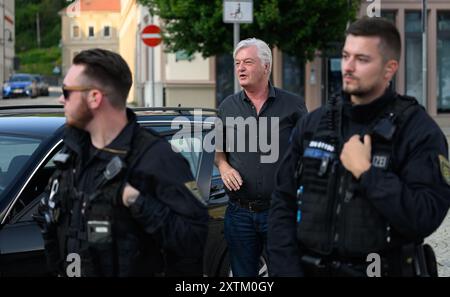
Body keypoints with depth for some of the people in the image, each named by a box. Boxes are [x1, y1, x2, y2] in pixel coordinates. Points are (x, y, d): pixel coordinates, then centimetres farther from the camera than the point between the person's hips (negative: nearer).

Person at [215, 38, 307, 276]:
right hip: (240, 212, 3)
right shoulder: (227, 107, 8)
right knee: (242, 272, 11)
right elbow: (218, 148, 18)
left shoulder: (292, 105, 0)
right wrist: (223, 167, -3)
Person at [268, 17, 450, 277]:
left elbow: (426, 218, -22)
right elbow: (283, 204, 3)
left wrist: (365, 173, -20)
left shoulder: (419, 131, -10)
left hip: (382, 270, -4)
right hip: (308, 268, 4)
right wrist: (286, 270, -7)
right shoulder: (313, 124, 4)